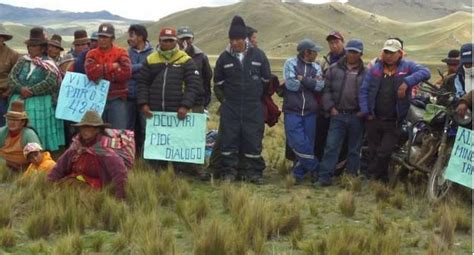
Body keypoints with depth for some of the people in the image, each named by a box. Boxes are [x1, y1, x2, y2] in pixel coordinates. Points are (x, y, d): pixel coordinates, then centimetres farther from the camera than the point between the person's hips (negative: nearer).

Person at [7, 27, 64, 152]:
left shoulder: (48, 64, -4)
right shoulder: (22, 61, 10)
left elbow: (49, 83, -17)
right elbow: (11, 77, 2)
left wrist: (30, 92, -18)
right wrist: (21, 89, -17)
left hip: (40, 105, -5)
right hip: (19, 103, 5)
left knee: (39, 135, -3)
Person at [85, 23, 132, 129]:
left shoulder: (121, 53, 3)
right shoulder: (92, 54, 7)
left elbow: (126, 73, -14)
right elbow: (91, 72, -12)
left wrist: (101, 73, -10)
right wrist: (111, 66, -11)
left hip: (117, 99, -2)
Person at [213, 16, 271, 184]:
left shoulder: (258, 55, -1)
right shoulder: (224, 58, 2)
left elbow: (266, 80, 10)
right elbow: (218, 83, 14)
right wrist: (224, 100, 11)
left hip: (254, 107, -1)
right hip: (230, 107, 1)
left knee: (253, 139, 2)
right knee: (229, 139, 1)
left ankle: (254, 171, 12)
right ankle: (229, 171, 10)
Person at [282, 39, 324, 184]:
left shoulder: (316, 67, 10)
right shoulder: (291, 63, -1)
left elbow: (320, 86, -5)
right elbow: (290, 84, -13)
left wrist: (303, 79, -12)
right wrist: (310, 83, -4)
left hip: (310, 113, 4)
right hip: (292, 112, -4)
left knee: (308, 144, 5)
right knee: (299, 143, -10)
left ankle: (299, 174, 17)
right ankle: (314, 168, 8)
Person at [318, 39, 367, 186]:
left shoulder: (365, 73, 4)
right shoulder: (334, 69, 5)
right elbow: (326, 90, 5)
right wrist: (330, 107, -4)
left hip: (356, 116, 0)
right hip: (337, 115, 0)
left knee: (354, 149, 9)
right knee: (331, 146, -4)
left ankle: (352, 176, 19)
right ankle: (325, 176, -2)